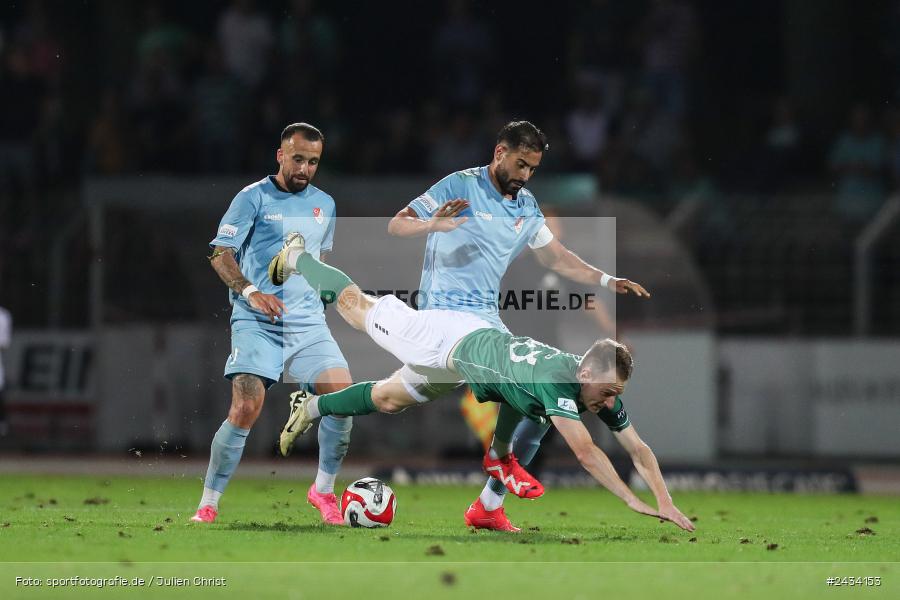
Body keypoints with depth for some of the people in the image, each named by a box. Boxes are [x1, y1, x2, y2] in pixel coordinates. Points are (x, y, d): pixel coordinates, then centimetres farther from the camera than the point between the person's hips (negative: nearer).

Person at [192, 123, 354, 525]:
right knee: (246, 409, -18)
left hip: (308, 321, 5)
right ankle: (208, 505, -6)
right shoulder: (253, 198, -2)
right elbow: (220, 254, -6)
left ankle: (323, 491, 6)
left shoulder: (324, 205, 14)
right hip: (256, 323, -5)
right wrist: (250, 291, -19)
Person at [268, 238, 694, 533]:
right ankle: (297, 257, 42)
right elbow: (585, 453, -49)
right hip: (455, 342, -5)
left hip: (483, 339, 5)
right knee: (359, 310, 19)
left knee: (386, 400, 21)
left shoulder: (604, 392, -22)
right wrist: (633, 502, -51)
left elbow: (637, 449, -18)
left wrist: (665, 502, -29)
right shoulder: (558, 384, -42)